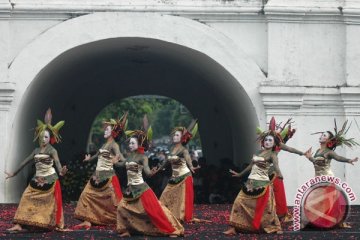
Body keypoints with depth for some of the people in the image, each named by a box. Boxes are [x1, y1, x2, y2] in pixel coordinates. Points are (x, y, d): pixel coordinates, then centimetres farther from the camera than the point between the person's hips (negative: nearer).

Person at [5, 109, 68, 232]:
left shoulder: (52, 150, -8)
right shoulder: (36, 151, 10)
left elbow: (57, 162, -26)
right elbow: (25, 162, 18)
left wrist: (61, 172, -48)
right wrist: (14, 173, 22)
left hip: (50, 180, -5)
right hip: (37, 180, 5)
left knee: (50, 203, -2)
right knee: (27, 199, -4)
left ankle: (56, 225, 8)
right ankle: (19, 225, -7)